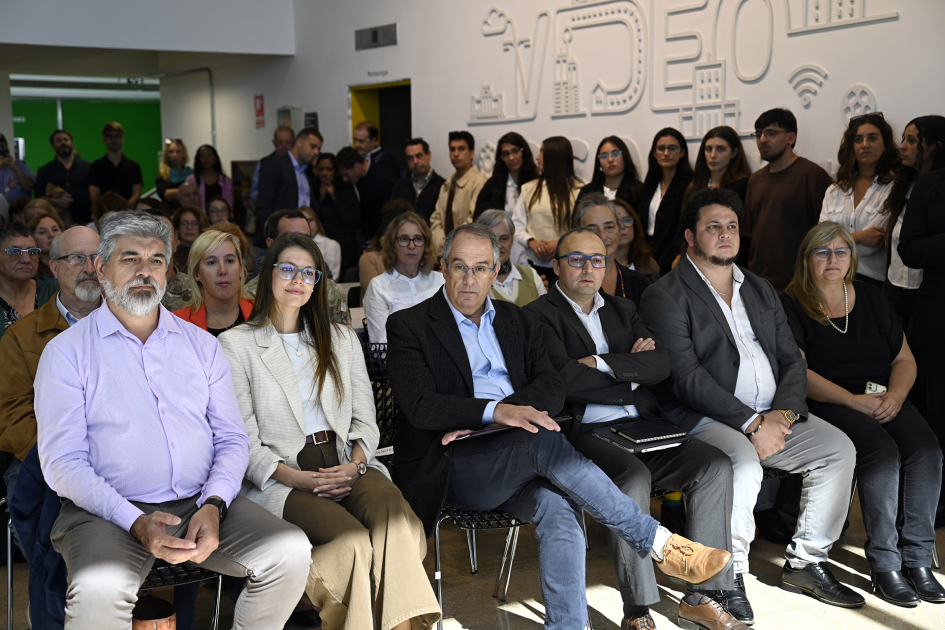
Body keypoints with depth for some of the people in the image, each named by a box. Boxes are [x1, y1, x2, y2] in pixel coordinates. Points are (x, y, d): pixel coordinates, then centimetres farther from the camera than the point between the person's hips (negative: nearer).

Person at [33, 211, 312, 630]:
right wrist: (136, 522, -19)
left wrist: (213, 505, -11)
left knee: (291, 553, -20)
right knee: (98, 590, -35)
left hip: (203, 505, 4)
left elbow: (232, 439, 10)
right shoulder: (67, 352, 4)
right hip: (109, 512, -3)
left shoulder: (202, 345, 15)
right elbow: (63, 462, -4)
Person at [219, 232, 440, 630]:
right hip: (282, 478, -3)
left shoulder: (342, 339, 23)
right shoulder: (236, 344, 8)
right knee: (352, 541, -33)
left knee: (393, 513, -32)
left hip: (346, 466, 3)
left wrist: (356, 463, -6)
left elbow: (365, 417, 16)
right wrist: (294, 477, -15)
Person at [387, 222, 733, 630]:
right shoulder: (408, 326, 4)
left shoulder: (518, 322, 18)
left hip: (519, 462, 4)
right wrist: (494, 411, -27)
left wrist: (477, 421, -13)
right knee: (543, 441, -31)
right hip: (451, 466, -4)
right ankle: (658, 542, -23)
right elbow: (420, 405, -11)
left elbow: (552, 389, 4)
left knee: (559, 510, -30)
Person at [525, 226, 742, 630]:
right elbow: (566, 380, -14)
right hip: (585, 434, -6)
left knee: (716, 465, -15)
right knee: (632, 476, -35)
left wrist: (602, 363, -8)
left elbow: (661, 364, 6)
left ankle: (704, 596, -10)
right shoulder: (538, 316, 3)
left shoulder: (622, 310, 22)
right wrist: (632, 379, -1)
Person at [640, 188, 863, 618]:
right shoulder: (665, 296, -3)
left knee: (839, 448, -10)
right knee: (743, 463, -33)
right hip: (704, 417, -7)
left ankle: (805, 563, 2)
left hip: (772, 415, 7)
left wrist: (783, 411, -6)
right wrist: (751, 423, -18)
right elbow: (686, 378, -14)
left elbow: (791, 360, 15)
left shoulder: (761, 290, 20)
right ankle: (730, 577, -15)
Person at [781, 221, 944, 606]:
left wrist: (895, 395, -6)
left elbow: (905, 360, 16)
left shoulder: (870, 298, 17)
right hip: (826, 405, -4)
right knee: (883, 453, -30)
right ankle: (884, 566, -22)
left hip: (884, 399, 5)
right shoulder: (792, 306, 2)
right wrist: (854, 400, -17)